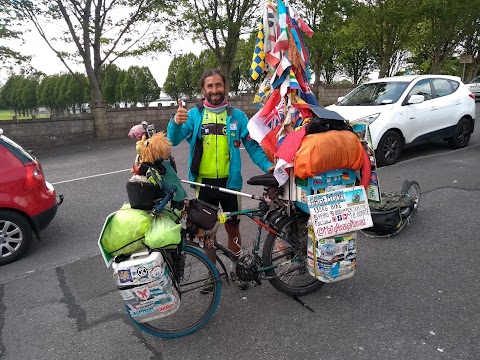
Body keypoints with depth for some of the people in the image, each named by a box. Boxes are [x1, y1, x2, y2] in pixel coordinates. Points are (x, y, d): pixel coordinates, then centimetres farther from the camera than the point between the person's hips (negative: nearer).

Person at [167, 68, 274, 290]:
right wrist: (176, 122, -32)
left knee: (232, 228, 13)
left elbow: (252, 146, 1)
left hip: (230, 182, 0)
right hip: (204, 182, 0)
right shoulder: (194, 115, 0)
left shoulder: (237, 116, 1)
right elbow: (173, 140, -11)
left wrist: (267, 166, -15)